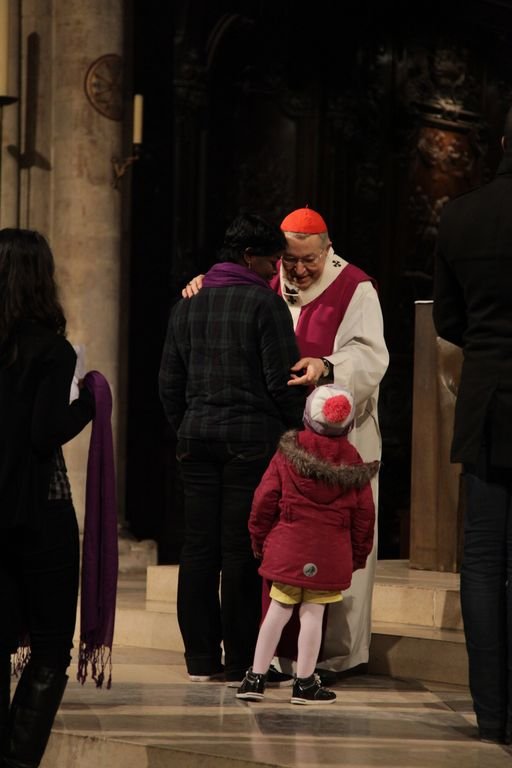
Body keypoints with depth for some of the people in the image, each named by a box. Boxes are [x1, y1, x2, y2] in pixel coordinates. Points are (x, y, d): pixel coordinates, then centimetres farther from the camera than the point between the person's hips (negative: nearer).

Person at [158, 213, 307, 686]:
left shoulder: (188, 305, 13)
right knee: (243, 549, -3)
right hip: (251, 437, -6)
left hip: (197, 435, 6)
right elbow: (283, 379, -10)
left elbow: (170, 380, 16)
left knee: (199, 545, 7)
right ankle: (243, 660, 0)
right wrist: (297, 431, 1)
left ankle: (201, 657, 11)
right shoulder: (265, 304, -7)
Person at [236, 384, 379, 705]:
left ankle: (256, 678, 12)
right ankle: (305, 684, 8)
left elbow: (265, 499, -1)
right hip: (330, 552, -1)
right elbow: (363, 513, 5)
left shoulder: (288, 452, -2)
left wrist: (259, 540, 12)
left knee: (279, 610, 9)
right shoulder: (351, 460, 0)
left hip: (287, 546, 1)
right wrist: (359, 554, 16)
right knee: (313, 614, 3)